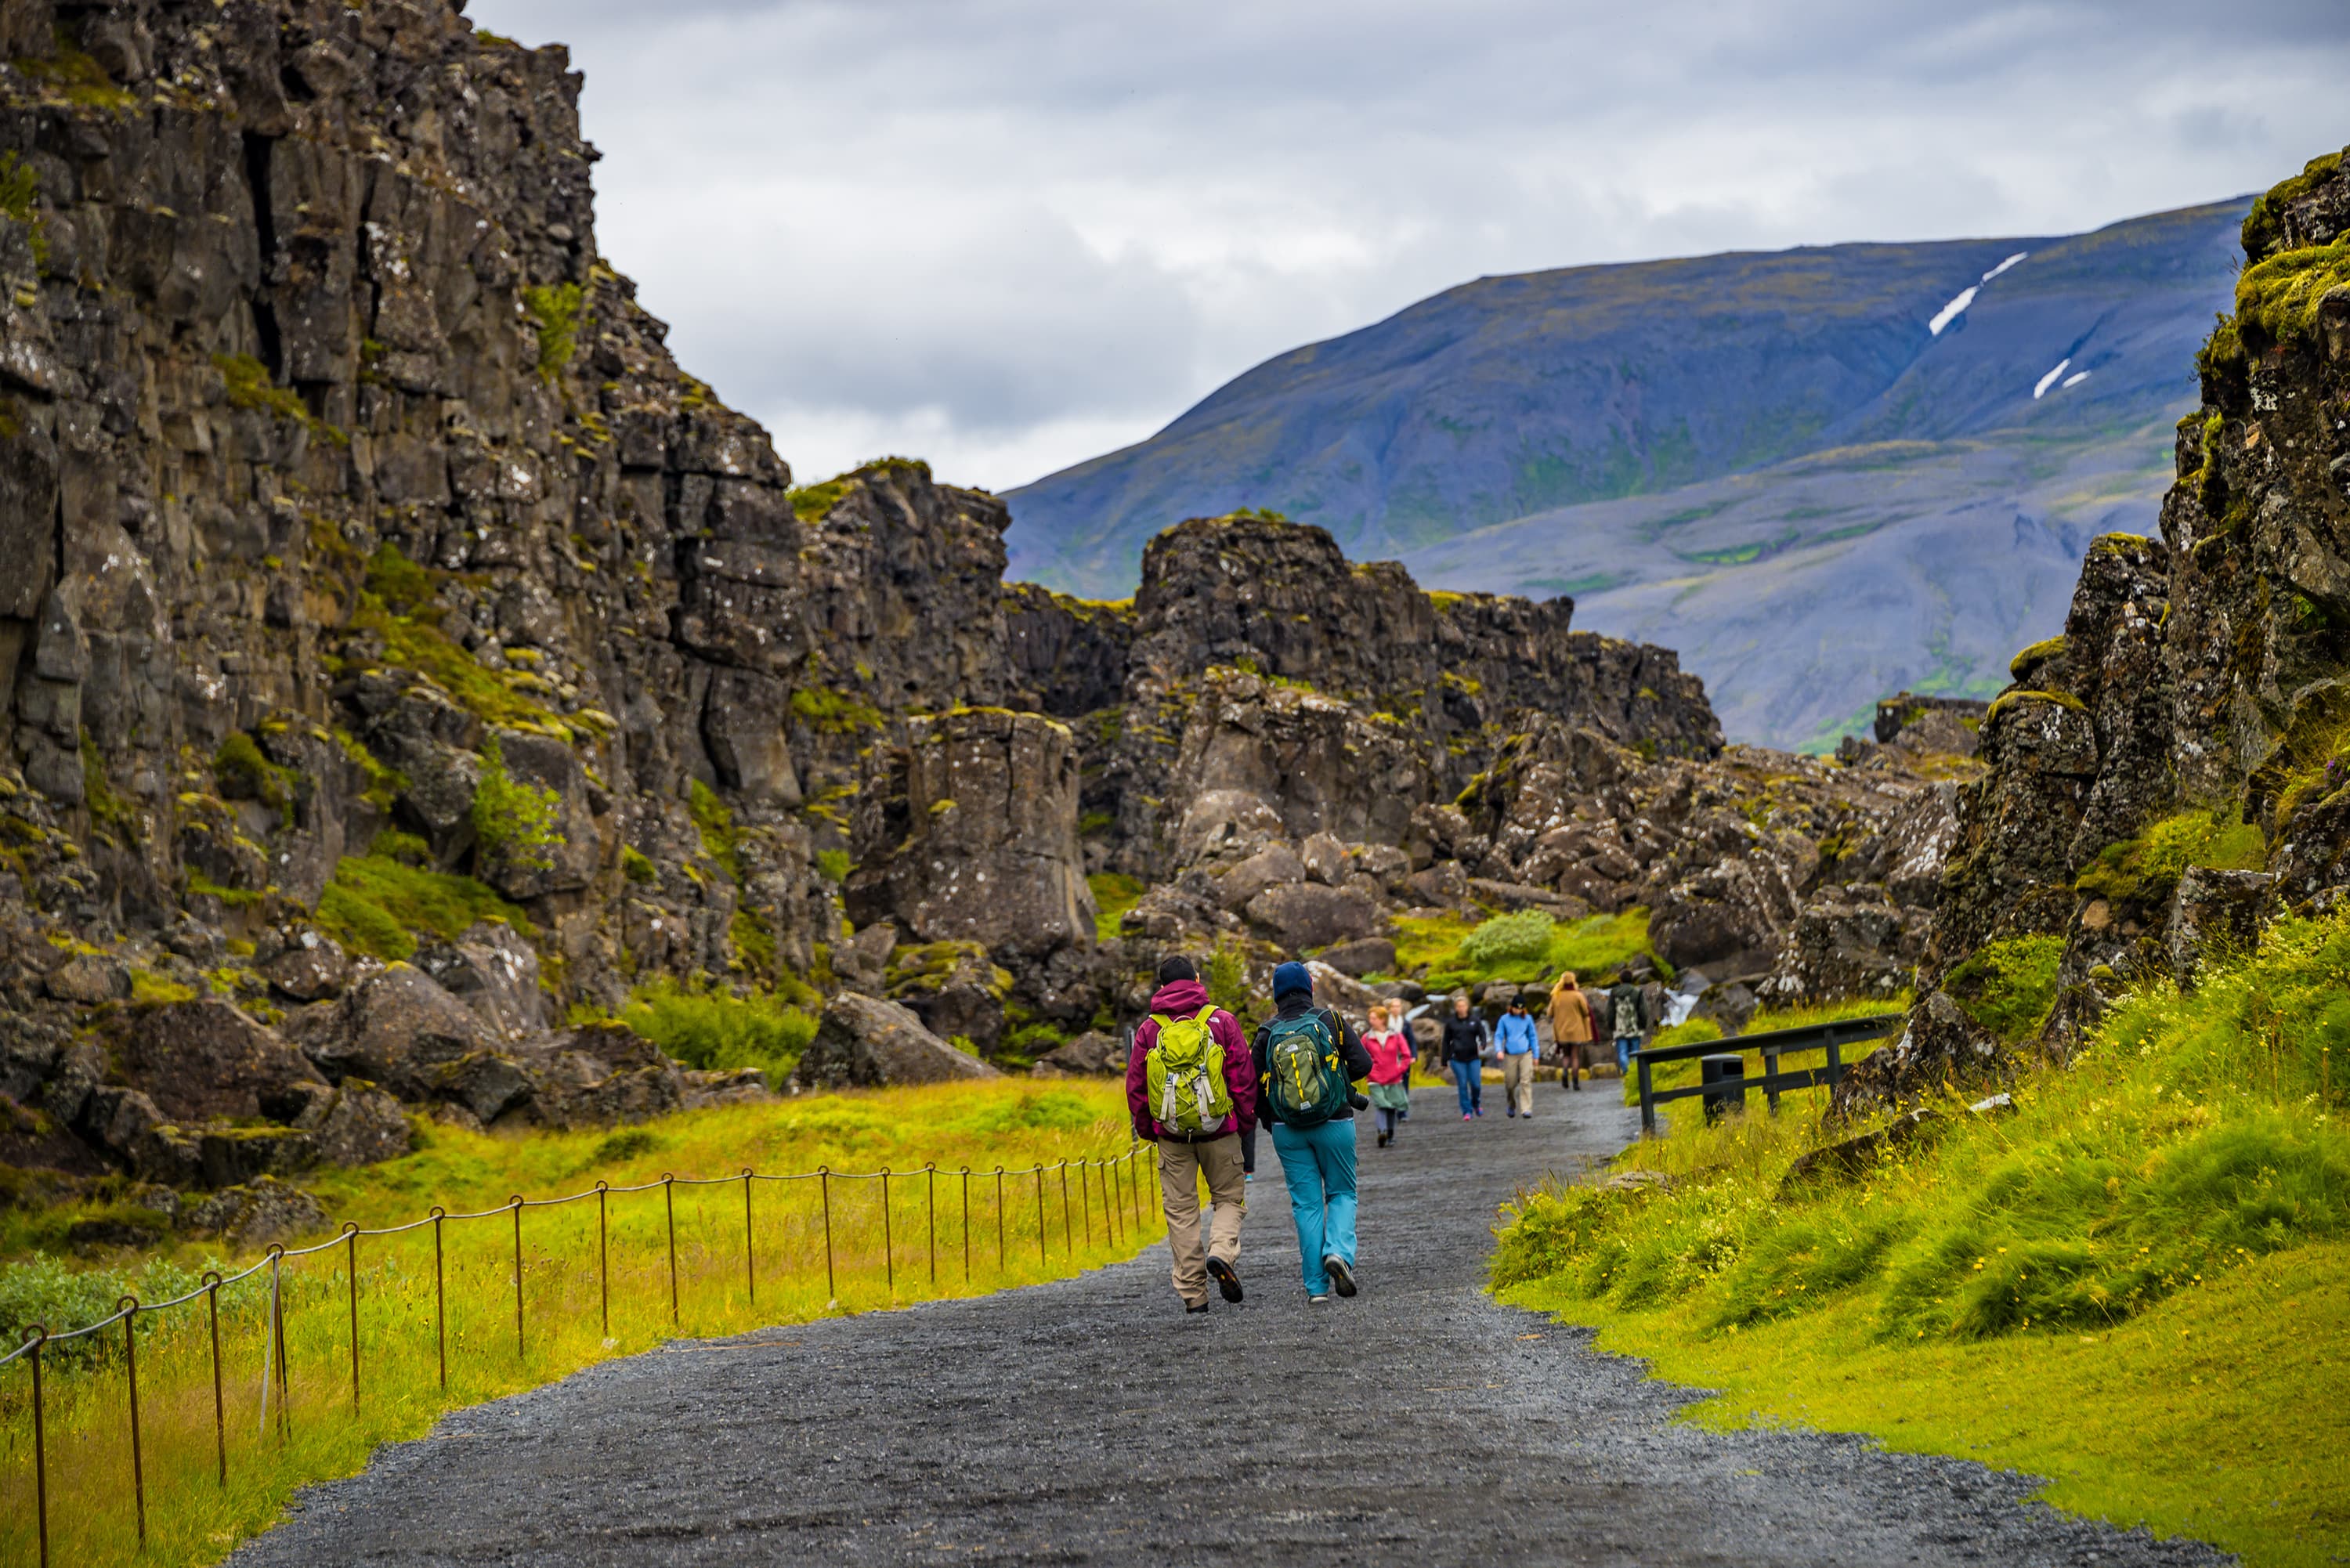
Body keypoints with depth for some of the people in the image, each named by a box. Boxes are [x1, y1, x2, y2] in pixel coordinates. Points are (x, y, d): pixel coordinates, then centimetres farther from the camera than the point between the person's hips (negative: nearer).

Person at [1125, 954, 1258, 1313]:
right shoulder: (1221, 1021, -2)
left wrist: (1146, 1129, 16)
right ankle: (1222, 1253, -15)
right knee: (1229, 1197, 13)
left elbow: (1135, 1085, 4)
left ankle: (1192, 1293, 4)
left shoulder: (1149, 1029, 2)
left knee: (1181, 1210, 6)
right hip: (1219, 1130, -1)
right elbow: (1244, 1076, -2)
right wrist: (1246, 1121, 9)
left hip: (1171, 1134, 1)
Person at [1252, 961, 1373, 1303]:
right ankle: (1339, 1251, -14)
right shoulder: (1331, 1022, -4)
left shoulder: (1266, 1034, -2)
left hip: (1288, 1130, 1)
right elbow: (1363, 1064, -6)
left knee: (1306, 1202, 6)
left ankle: (1316, 1285, 2)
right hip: (1335, 1122, -1)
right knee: (1341, 1193, 14)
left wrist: (1268, 1115, 15)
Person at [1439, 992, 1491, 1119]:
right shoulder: (1451, 1022, 4)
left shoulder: (1475, 1020, 4)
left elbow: (1483, 1034, 2)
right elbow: (1446, 1042, 8)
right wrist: (1446, 1059, 6)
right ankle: (1467, 1111, 5)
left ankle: (1476, 1104, 26)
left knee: (1476, 1084, -3)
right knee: (1462, 1086, -3)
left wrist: (1482, 1045, -20)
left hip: (1473, 1058, 0)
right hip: (1457, 1059, 0)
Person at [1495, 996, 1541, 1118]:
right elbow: (1498, 1036, 3)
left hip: (1526, 1054, 0)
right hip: (1510, 1056, 0)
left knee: (1526, 1082, -13)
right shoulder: (1505, 1019, 2)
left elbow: (1532, 1037, 11)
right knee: (1510, 1084, 5)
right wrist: (1499, 1050, -14)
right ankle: (1512, 1106, 31)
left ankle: (1526, 1109, -16)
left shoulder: (1528, 1019, 5)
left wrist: (1536, 1055, 11)